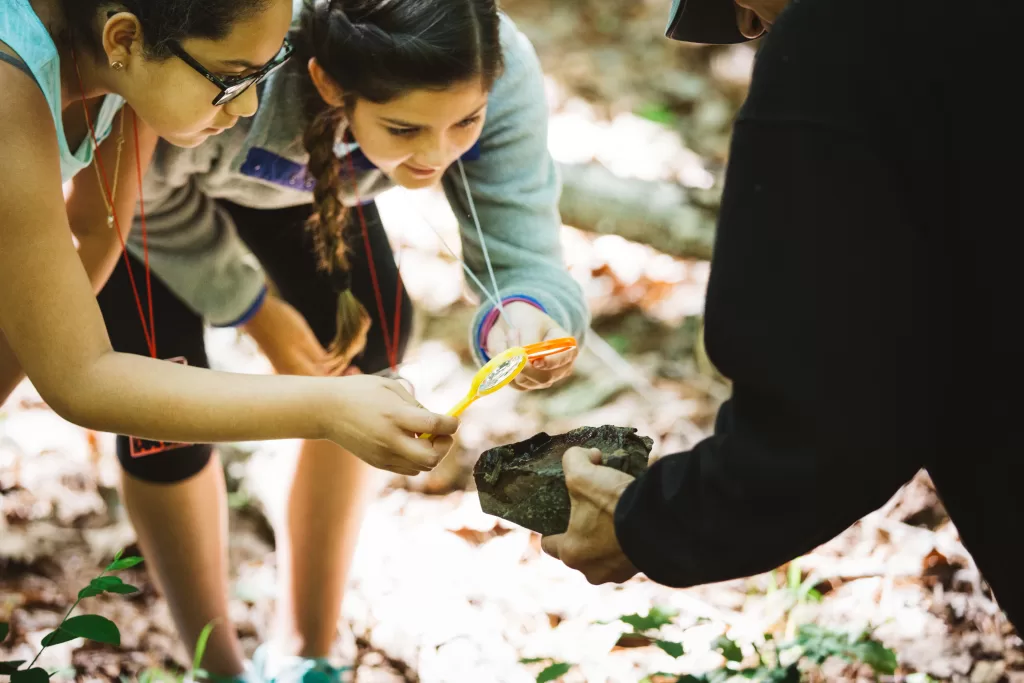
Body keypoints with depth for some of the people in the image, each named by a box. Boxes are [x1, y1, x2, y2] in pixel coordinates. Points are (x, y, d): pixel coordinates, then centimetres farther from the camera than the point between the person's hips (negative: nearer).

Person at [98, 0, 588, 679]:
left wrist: (527, 319, -55)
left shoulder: (497, 77, -35)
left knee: (368, 336, -5)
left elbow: (522, 252, -32)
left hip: (289, 154, 4)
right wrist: (252, 309, -16)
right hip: (135, 161, -3)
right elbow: (145, 192, -24)